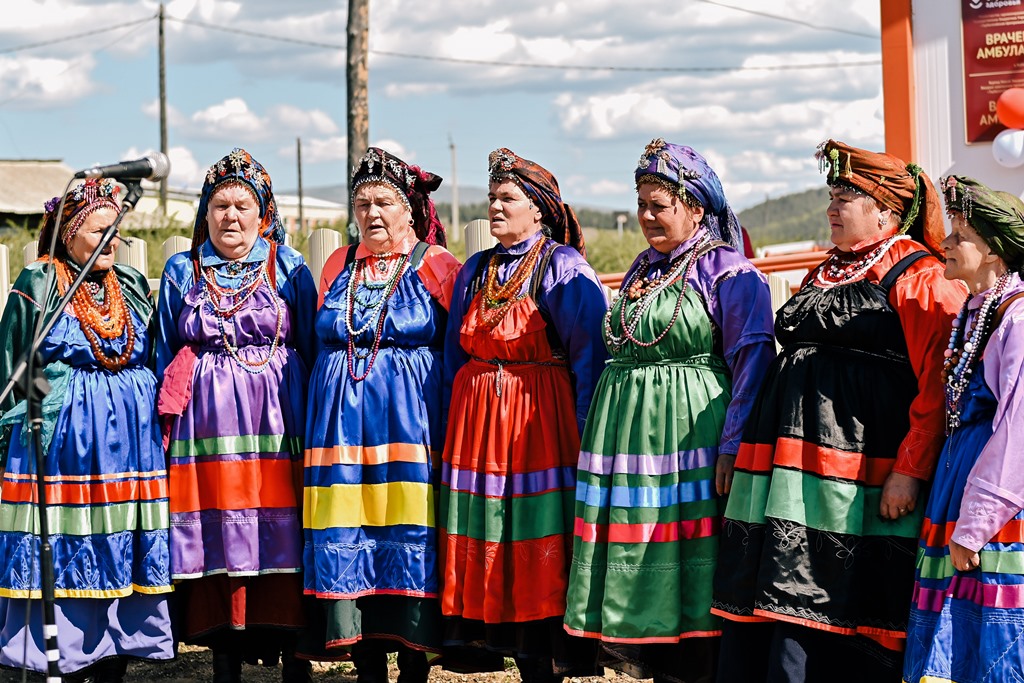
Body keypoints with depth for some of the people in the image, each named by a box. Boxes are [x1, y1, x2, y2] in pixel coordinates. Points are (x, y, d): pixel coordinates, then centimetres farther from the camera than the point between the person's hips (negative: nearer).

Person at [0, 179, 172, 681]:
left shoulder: (131, 286, 13)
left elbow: (153, 361, 19)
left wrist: (154, 423, 15)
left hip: (130, 435, 4)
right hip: (60, 437, -4)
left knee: (122, 552, 4)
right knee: (64, 554, -4)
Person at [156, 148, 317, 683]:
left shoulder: (289, 269, 7)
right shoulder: (182, 271, 12)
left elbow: (312, 349, 7)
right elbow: (164, 355, 16)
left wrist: (314, 427, 1)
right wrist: (167, 421, 8)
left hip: (277, 415, -1)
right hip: (207, 420, 1)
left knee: (282, 534, -5)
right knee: (216, 534, -1)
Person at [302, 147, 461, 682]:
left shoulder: (438, 266, 1)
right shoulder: (338, 267, 14)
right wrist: (323, 411, 17)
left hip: (412, 420, -4)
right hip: (342, 417, 4)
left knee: (411, 543, -4)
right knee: (349, 542, 1)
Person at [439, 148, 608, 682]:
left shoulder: (563, 268, -4)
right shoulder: (475, 271, 14)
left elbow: (589, 354, -9)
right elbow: (455, 355, 19)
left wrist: (584, 434, -15)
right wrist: (457, 421, 12)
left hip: (542, 416, -6)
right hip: (476, 416, 6)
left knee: (541, 549, -6)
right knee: (485, 546, 4)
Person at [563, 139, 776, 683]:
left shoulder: (728, 271, -4)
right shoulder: (643, 268, 18)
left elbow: (753, 358, -12)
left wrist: (732, 446, -19)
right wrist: (601, 435, 21)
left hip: (687, 434, -7)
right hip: (625, 430, 7)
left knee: (688, 568, -6)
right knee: (638, 562, 7)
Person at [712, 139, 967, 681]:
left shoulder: (918, 278, -5)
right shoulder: (826, 274, 21)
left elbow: (938, 384, -13)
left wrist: (911, 471, -21)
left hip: (859, 470, -8)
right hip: (792, 462, 8)